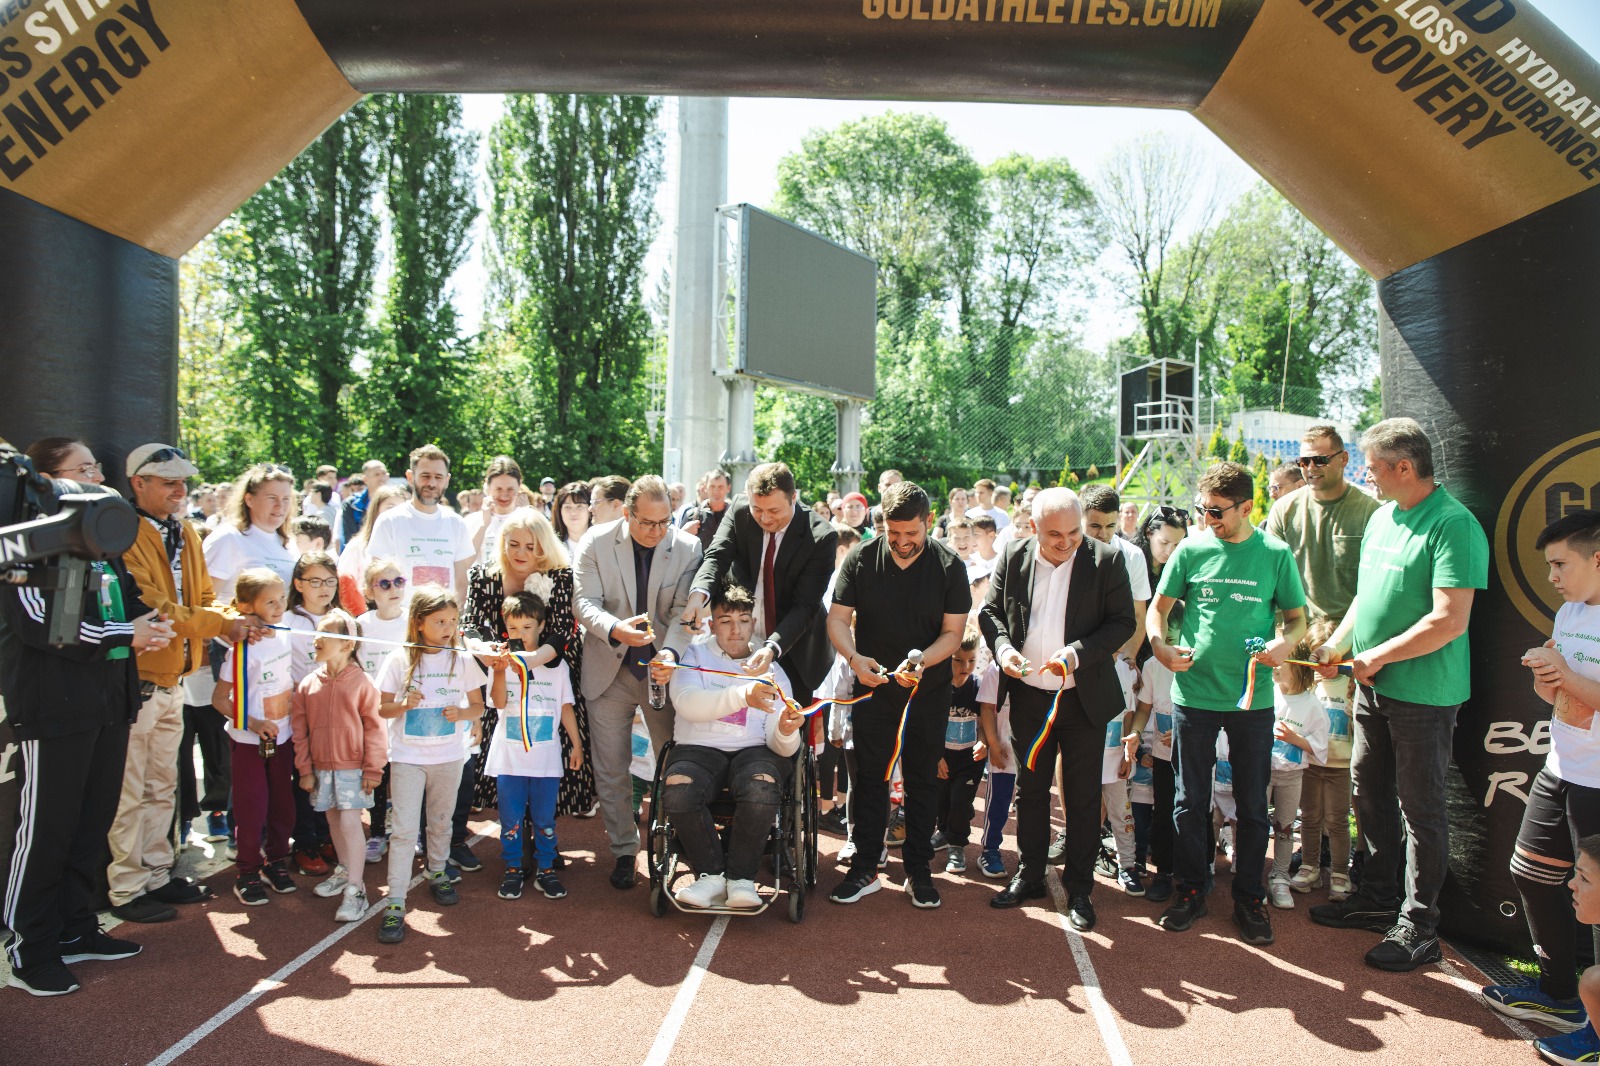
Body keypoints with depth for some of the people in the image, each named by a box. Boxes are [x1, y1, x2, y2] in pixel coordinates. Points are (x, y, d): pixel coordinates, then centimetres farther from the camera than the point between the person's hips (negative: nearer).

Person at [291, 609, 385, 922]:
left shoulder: (362, 682, -11)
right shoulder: (308, 684, 2)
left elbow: (374, 728, -8)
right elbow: (300, 730, 6)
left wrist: (372, 768, -9)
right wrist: (305, 769, 4)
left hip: (353, 767, -5)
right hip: (321, 766, 5)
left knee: (349, 822, -9)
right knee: (333, 820, 16)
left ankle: (355, 889, -3)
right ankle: (345, 870, 35)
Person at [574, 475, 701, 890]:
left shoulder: (688, 549, -8)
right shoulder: (596, 543, -8)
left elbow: (684, 611, -12)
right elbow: (586, 602, -13)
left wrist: (670, 652, -31)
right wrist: (615, 629, -34)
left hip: (663, 668, 0)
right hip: (609, 669, 0)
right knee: (611, 769, 8)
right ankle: (624, 850, 24)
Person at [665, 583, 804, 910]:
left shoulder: (772, 671, 13)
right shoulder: (695, 655, 9)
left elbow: (782, 747, 5)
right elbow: (685, 702, -15)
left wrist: (786, 733, -22)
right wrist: (743, 695, -30)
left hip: (752, 750, 1)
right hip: (698, 748, 0)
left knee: (762, 790, -34)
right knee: (677, 790, -33)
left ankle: (741, 877, -12)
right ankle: (711, 874, -11)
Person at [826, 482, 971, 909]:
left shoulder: (949, 565, -8)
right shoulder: (861, 559, -7)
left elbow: (953, 632, -8)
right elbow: (837, 618, -5)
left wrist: (921, 661, -26)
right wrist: (854, 657, -24)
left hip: (929, 688, 0)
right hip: (872, 683, 1)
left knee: (922, 778, 8)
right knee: (868, 777, 7)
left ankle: (918, 870, 20)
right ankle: (864, 868, 18)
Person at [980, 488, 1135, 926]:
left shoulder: (1107, 560, -10)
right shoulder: (1013, 557, -3)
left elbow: (1123, 622, -8)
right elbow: (990, 611, 5)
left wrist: (1079, 652, -22)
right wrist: (1003, 647, -14)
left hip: (1084, 697, -2)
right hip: (1028, 696, 2)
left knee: (1083, 797, 8)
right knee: (1030, 789, 15)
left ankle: (1079, 890, 23)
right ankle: (1029, 876, 32)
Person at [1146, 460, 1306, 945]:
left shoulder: (1276, 554, -1)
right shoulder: (1191, 550, 1)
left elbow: (1297, 615, 6)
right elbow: (1159, 606, 7)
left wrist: (1286, 642, -16)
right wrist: (1160, 645, -13)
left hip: (1252, 697, 0)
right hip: (1194, 692, 1)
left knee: (1253, 804, 10)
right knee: (1189, 801, 9)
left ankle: (1249, 898, 25)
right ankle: (1192, 889, 25)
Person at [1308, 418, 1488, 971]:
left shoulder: (1453, 525, -18)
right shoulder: (1382, 517, 9)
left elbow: (1449, 620, -23)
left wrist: (1377, 656, -16)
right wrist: (1337, 644, 8)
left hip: (1423, 695, -8)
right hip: (1374, 687, 9)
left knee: (1420, 807, 3)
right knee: (1370, 791, 17)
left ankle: (1418, 925, 16)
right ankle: (1379, 896, 33)